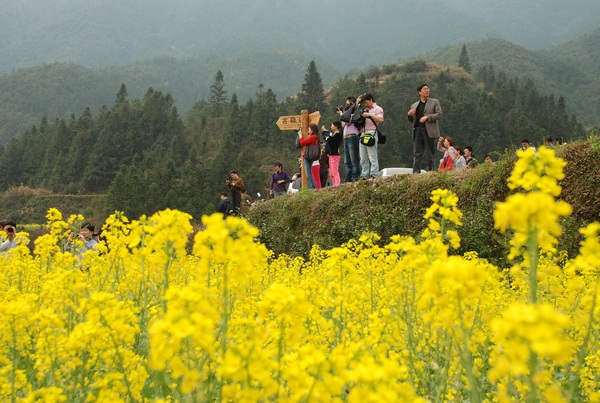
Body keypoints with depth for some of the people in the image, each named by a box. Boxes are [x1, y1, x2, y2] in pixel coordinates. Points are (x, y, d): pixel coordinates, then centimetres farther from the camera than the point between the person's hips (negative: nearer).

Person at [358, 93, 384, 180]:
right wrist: (357, 102, 24)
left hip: (371, 133, -7)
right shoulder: (365, 110, 26)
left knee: (372, 156, -11)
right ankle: (364, 176, 3)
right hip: (363, 134, 7)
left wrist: (370, 115, -16)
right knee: (363, 158, 3)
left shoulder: (378, 109, 6)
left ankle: (374, 176, -14)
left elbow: (380, 119, -9)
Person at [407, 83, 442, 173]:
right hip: (417, 130, 3)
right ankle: (416, 172, -1)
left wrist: (427, 117, -13)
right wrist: (409, 115, -2)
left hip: (429, 130, -3)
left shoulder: (434, 102, 10)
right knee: (417, 153, -1)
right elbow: (412, 122, 19)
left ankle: (430, 171, 4)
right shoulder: (414, 105, 18)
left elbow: (439, 115, -1)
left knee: (430, 153, 0)